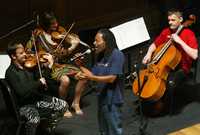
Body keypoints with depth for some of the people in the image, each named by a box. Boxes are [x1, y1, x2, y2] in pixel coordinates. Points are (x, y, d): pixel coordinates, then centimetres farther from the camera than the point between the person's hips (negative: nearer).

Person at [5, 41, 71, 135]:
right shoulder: (11, 73, -15)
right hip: (24, 105, -7)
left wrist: (49, 66, -4)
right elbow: (22, 92, -25)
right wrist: (39, 83, -18)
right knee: (34, 119, -37)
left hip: (37, 98, 7)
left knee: (63, 105, 0)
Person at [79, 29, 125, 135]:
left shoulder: (117, 55, -15)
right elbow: (94, 75, 10)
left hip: (112, 100, -9)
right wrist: (81, 66, -1)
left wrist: (91, 78, -26)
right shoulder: (101, 56, 11)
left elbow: (111, 78, -21)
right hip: (102, 99, 9)